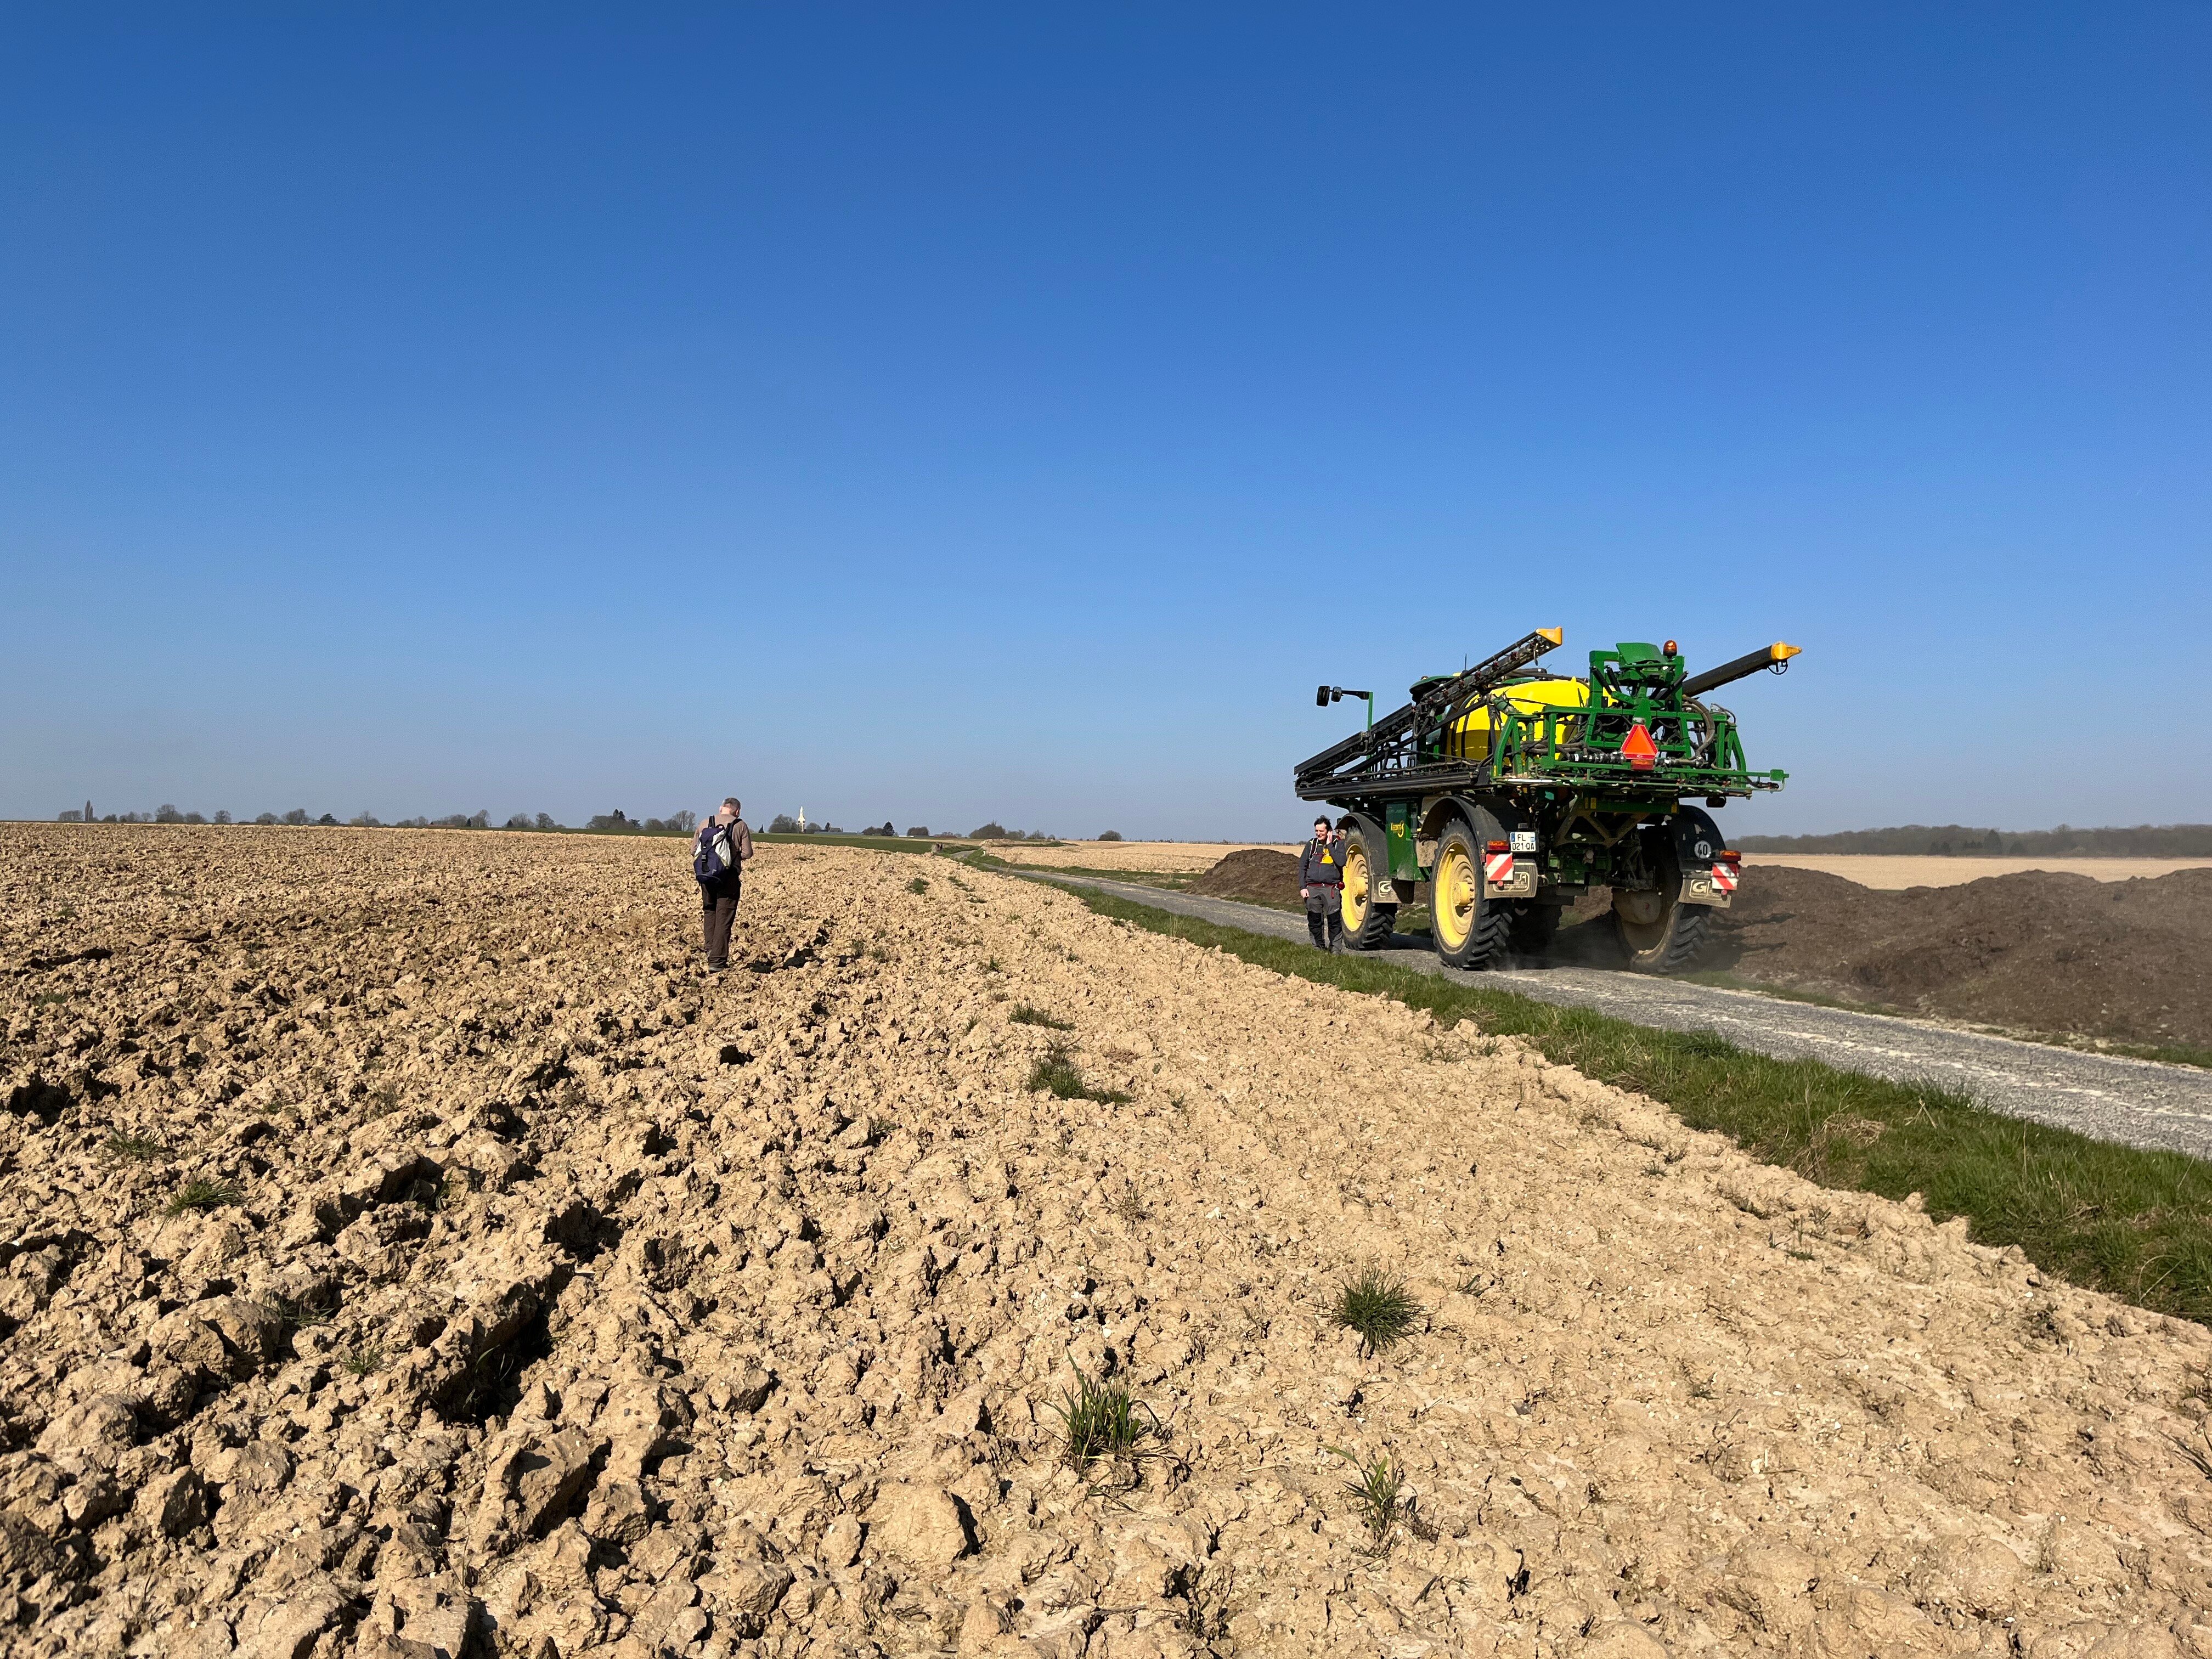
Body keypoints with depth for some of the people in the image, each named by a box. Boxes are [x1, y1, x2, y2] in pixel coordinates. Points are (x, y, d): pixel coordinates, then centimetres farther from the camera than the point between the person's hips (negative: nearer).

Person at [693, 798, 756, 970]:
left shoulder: (705, 823, 7)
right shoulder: (740, 825, -2)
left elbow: (693, 850, 7)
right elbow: (747, 853, -5)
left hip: (705, 876, 3)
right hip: (729, 876, -3)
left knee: (709, 911, 20)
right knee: (724, 917, 0)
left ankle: (711, 950, 11)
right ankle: (718, 960, -2)